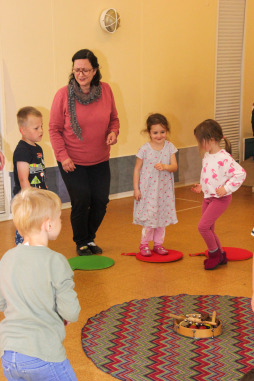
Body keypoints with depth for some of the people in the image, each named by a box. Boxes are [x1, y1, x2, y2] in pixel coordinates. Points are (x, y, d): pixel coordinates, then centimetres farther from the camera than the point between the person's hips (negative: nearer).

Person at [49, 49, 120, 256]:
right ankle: (81, 242, 20)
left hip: (100, 161, 4)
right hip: (72, 162, -3)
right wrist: (63, 156, -16)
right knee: (81, 201, -5)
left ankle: (90, 237, 32)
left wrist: (113, 132, -11)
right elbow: (54, 129, -8)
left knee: (101, 201, 6)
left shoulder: (105, 90, -3)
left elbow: (114, 118, 10)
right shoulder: (63, 94, -12)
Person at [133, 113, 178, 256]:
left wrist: (165, 167, -28)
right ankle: (144, 244, 17)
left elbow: (175, 167, -7)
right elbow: (137, 169, -3)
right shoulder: (145, 149, -9)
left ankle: (158, 244, 25)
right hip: (148, 189, -3)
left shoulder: (169, 147, -2)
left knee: (162, 217, 11)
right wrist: (136, 188, -5)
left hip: (164, 189, 3)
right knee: (149, 218, -1)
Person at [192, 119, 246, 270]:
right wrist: (201, 186, 13)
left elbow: (240, 173, -24)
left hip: (220, 198, -9)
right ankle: (220, 255, 30)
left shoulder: (224, 158, -22)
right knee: (208, 229, 13)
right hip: (208, 196, 9)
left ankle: (214, 253, 8)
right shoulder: (207, 156, 6)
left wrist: (226, 188, -24)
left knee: (203, 226, -13)